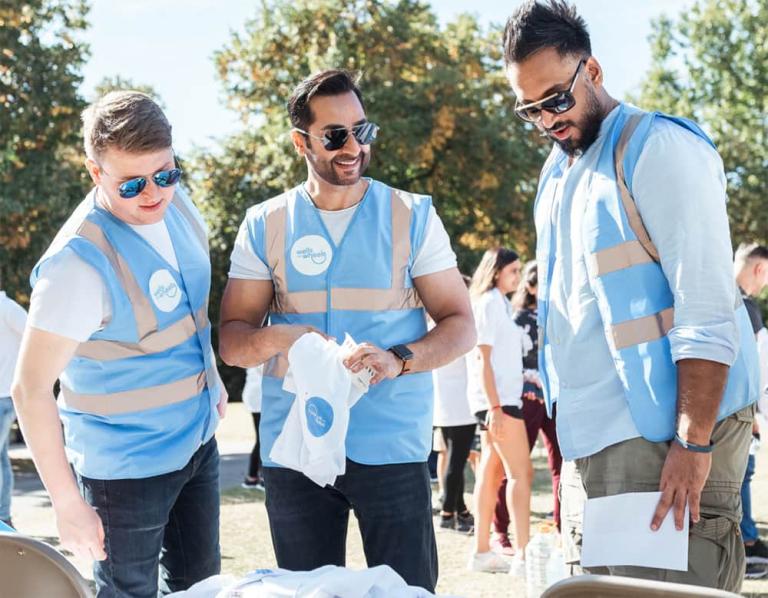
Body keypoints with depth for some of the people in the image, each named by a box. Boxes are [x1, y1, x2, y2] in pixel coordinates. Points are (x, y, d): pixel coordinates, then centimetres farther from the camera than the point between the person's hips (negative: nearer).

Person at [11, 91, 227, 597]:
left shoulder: (176, 205, -5)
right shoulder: (79, 264, -28)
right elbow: (31, 390, -25)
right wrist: (68, 504, -23)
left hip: (198, 441, 7)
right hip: (127, 468, -7)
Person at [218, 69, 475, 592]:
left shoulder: (413, 217, 3)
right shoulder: (265, 226, 6)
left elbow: (459, 325, 1)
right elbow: (232, 340, 5)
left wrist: (398, 360, -19)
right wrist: (277, 339, -18)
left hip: (391, 445, -1)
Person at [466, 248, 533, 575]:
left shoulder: (500, 304, 18)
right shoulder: (488, 303, -10)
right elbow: (483, 358, -16)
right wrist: (495, 406, -22)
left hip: (502, 399, 9)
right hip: (498, 399, -9)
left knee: (491, 473, 9)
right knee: (521, 472, -13)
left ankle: (482, 552, 12)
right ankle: (522, 555, -17)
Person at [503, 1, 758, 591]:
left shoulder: (658, 149, -8)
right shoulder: (557, 174, 17)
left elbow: (706, 309, -14)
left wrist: (694, 444, -20)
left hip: (665, 434, -8)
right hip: (589, 443, 8)